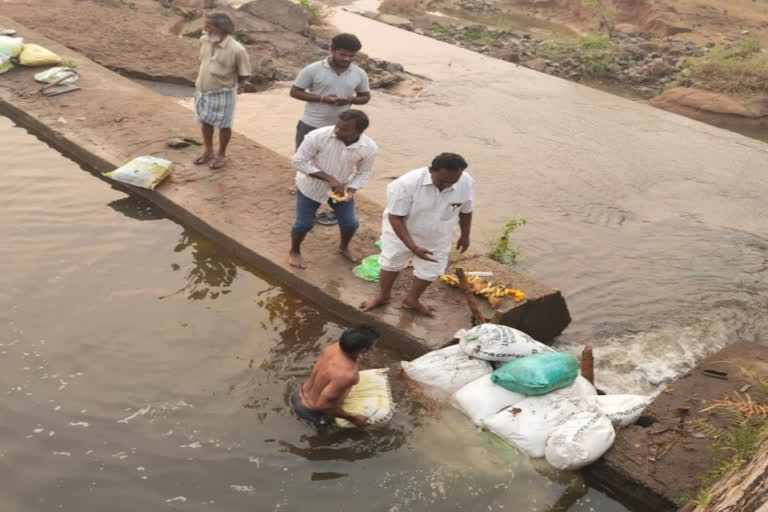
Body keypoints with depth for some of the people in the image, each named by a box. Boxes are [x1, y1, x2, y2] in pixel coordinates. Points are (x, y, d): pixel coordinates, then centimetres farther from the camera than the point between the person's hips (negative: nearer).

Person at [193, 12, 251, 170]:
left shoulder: (236, 50, -24)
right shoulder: (204, 40, -6)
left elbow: (244, 74, -11)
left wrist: (232, 83, 4)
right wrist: (201, 82, 15)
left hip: (222, 93, -5)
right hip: (202, 90, 6)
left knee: (224, 125, 11)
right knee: (205, 122, 19)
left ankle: (221, 155, 30)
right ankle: (209, 151, 39)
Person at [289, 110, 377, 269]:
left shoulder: (369, 147, -23)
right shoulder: (318, 136, -32)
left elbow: (364, 172, -5)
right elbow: (299, 161, -24)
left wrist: (351, 190, -23)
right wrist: (329, 178, -32)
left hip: (341, 187, 3)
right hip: (311, 186, -3)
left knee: (350, 223, 13)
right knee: (304, 224, 8)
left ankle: (344, 247, 46)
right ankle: (294, 251, 38)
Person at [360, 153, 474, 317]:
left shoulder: (467, 183, -25)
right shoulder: (407, 183, -37)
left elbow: (465, 211, -5)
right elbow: (395, 217, -29)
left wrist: (465, 236, 9)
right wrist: (413, 247, -36)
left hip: (436, 238, 3)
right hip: (401, 232, -3)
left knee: (430, 271, 15)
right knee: (390, 263, 17)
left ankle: (412, 300, 42)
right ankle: (383, 296, 44)